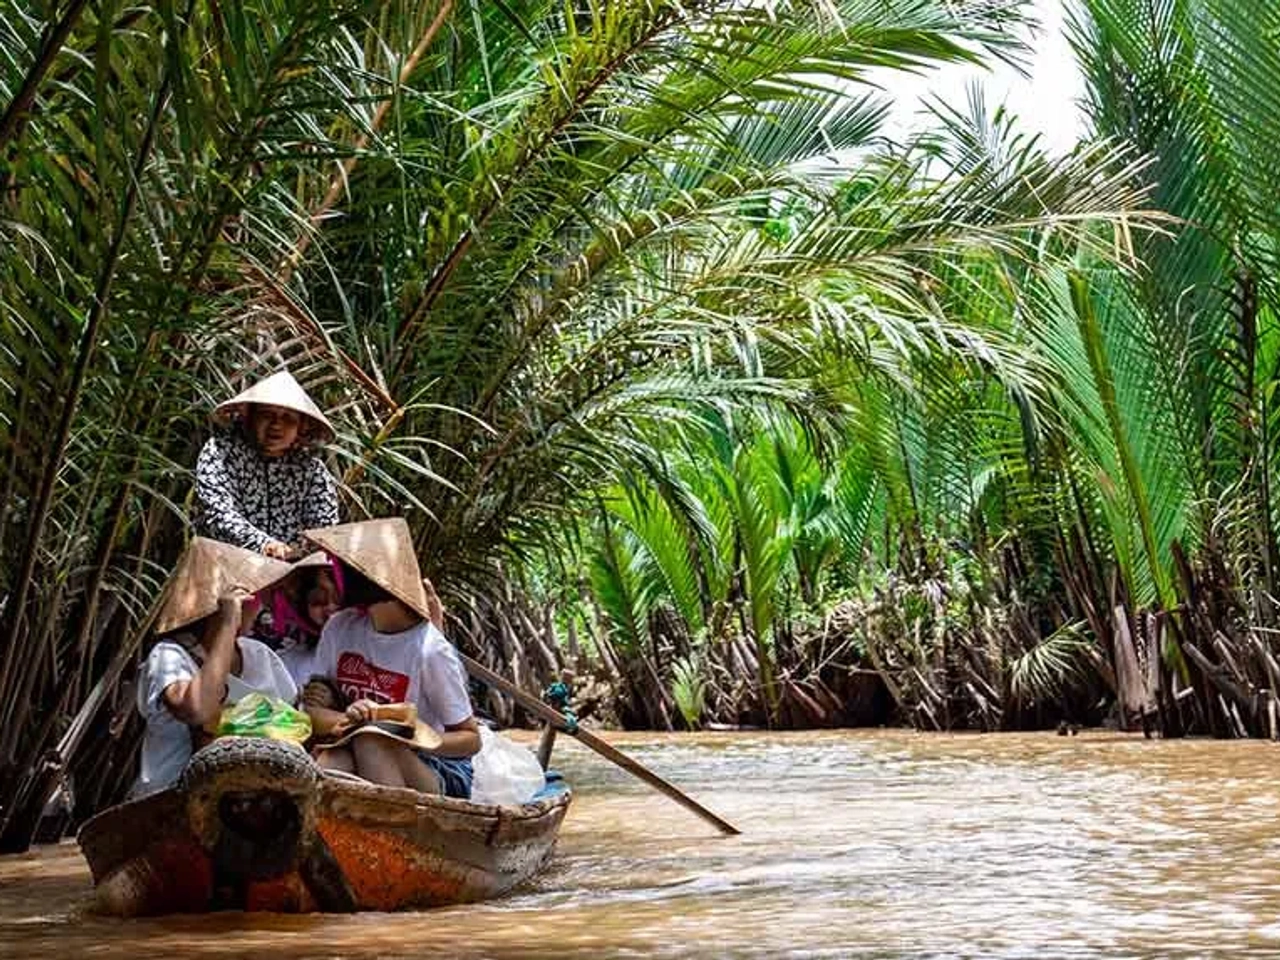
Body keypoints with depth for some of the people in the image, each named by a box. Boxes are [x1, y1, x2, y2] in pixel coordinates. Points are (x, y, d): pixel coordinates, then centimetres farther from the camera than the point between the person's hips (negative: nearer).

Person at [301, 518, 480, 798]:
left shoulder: (429, 650, -16)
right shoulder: (340, 627, 1)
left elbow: (471, 739, -8)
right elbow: (312, 711, 0)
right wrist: (342, 721, -24)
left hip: (439, 776, -4)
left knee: (371, 739, -32)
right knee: (329, 761, -29)